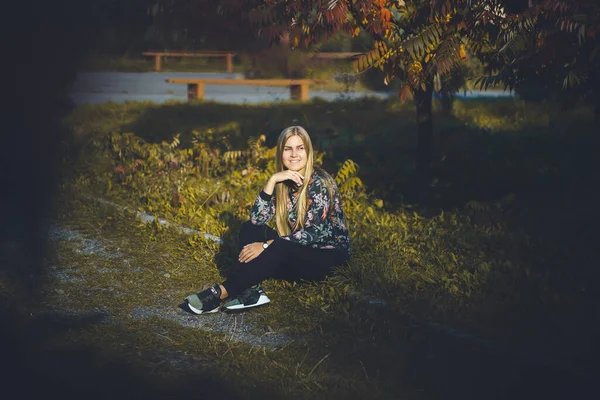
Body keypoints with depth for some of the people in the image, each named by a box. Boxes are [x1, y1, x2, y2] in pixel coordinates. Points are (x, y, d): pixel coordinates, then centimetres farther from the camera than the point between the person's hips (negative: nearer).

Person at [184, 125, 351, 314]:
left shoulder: (319, 182, -15)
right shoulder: (283, 183, 2)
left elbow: (314, 233, -23)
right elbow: (257, 219, -9)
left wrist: (266, 246, -26)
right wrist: (271, 181, -20)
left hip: (329, 256, -7)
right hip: (298, 252, 7)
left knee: (278, 251, -34)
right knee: (249, 229, -10)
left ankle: (220, 293, -31)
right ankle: (251, 291, -30)